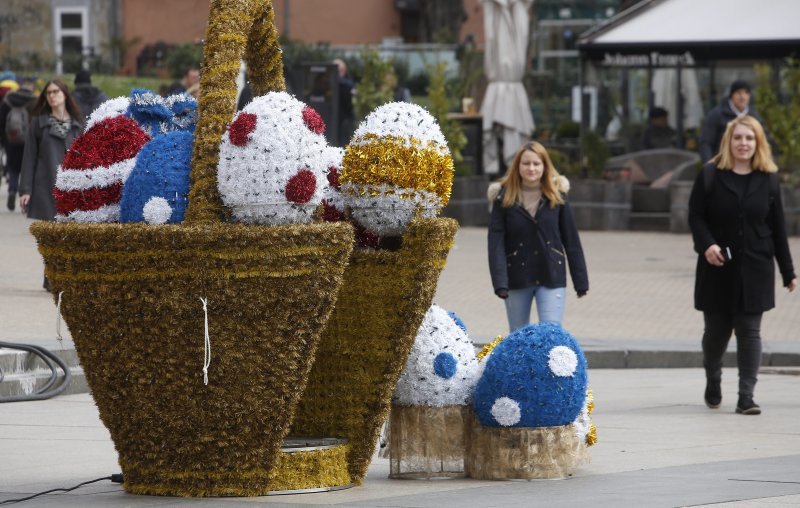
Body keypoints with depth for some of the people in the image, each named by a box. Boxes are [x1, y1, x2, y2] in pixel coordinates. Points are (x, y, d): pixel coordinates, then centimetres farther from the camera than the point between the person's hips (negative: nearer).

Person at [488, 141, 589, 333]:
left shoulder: (557, 196, 1)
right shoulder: (504, 198, -2)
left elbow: (571, 240, 5)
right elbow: (495, 241, -6)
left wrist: (580, 280, 4)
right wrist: (499, 281, -16)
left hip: (551, 278, -1)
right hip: (517, 278, 1)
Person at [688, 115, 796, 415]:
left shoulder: (768, 180, 5)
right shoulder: (710, 176, 0)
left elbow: (777, 228, 7)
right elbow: (695, 215, -3)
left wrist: (788, 272, 7)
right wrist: (706, 244, -22)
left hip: (755, 268, 0)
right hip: (718, 268, 0)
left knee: (749, 332, -4)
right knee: (716, 330, 9)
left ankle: (746, 396, -4)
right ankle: (713, 382, 35)